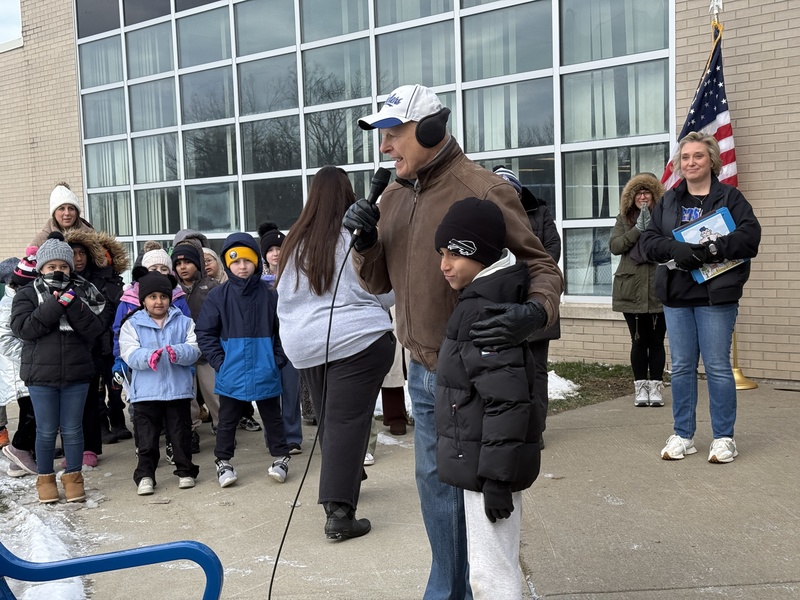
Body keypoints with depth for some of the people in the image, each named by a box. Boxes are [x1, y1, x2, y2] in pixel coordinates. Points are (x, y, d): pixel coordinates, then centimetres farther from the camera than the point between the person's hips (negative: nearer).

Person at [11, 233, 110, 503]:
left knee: (72, 429, 8)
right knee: (46, 430, 6)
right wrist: (55, 305, -19)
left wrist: (73, 305, -20)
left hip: (76, 373, 1)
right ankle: (45, 479, 23)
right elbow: (22, 328, -13)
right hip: (41, 374, -1)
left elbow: (94, 329, -6)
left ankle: (73, 477, 21)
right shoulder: (28, 294, 2)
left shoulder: (82, 292, 4)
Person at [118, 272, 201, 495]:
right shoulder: (132, 325, 3)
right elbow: (130, 355, -10)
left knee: (181, 434, 10)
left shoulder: (184, 322, 6)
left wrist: (177, 352, -29)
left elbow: (194, 350, -6)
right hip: (146, 392, -1)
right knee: (147, 438, 4)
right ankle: (145, 475, 12)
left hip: (178, 390, 1)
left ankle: (185, 471, 23)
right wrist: (149, 356, -31)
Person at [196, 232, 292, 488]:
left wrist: (278, 358, -6)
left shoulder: (269, 295, -4)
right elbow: (205, 333, -2)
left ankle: (280, 458, 26)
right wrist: (219, 361, -9)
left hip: (265, 373, 0)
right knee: (227, 421, 13)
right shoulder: (217, 296, -4)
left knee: (272, 417, 13)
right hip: (231, 374, 0)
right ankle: (223, 462, 26)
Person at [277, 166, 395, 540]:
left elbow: (284, 299, 15)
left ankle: (347, 482, 36)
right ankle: (339, 512, -10)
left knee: (328, 420, 19)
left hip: (306, 348, 6)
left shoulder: (294, 242, 5)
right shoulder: (355, 236, -11)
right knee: (347, 422, -6)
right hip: (356, 340, -6)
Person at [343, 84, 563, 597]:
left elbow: (541, 265, -13)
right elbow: (378, 282, 13)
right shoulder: (395, 198, 9)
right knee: (436, 482, 19)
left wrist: (536, 312, -34)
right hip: (422, 372, 8)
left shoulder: (483, 192, -15)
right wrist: (365, 242, -7)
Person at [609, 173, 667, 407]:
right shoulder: (624, 219, 8)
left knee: (657, 341, 5)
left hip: (658, 289, -1)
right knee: (639, 341, 7)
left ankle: (656, 387, 14)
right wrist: (637, 229, -14)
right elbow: (614, 246, -5)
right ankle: (641, 388, 15)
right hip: (632, 289, 1)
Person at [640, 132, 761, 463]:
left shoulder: (729, 197, 1)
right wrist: (675, 249, -16)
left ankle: (724, 438, 13)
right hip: (676, 295, 4)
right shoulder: (668, 201, 13)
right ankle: (683, 435, 20)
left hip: (716, 295, -4)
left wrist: (711, 249, -24)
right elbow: (648, 240, 4)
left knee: (717, 366, 0)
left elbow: (750, 234, -12)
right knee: (682, 367, 9)